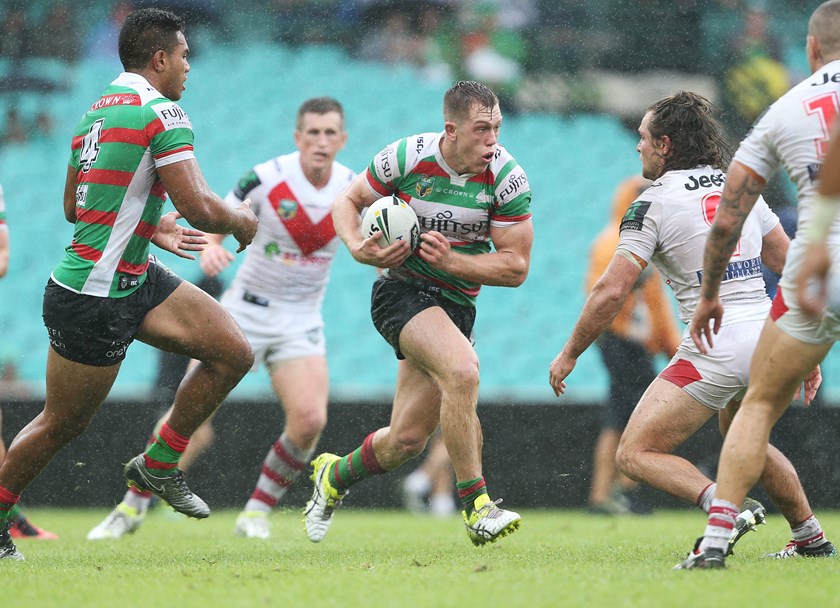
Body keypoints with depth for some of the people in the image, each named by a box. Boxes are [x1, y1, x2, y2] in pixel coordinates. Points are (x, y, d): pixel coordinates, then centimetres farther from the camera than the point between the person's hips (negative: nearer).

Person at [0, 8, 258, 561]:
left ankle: (158, 464, 13)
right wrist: (242, 221, -3)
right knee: (63, 426, 4)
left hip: (135, 279, 9)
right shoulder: (160, 112, -18)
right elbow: (199, 207, -23)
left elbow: (74, 207, 21)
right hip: (94, 301, -9)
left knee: (234, 352, 2)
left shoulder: (95, 112, 11)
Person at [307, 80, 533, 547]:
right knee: (462, 370, -32)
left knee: (406, 441, 3)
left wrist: (450, 260, -21)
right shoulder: (408, 156, -13)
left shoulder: (508, 178, -12)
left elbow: (515, 267, -9)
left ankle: (335, 476, 36)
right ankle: (475, 505, -25)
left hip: (457, 303, 3)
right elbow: (348, 201, 4)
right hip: (402, 290, -3)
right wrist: (359, 248, -16)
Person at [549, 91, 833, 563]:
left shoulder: (654, 202, -4)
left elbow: (611, 292, -9)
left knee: (635, 453, -2)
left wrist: (569, 355, 3)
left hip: (716, 349, -7)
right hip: (767, 338, 7)